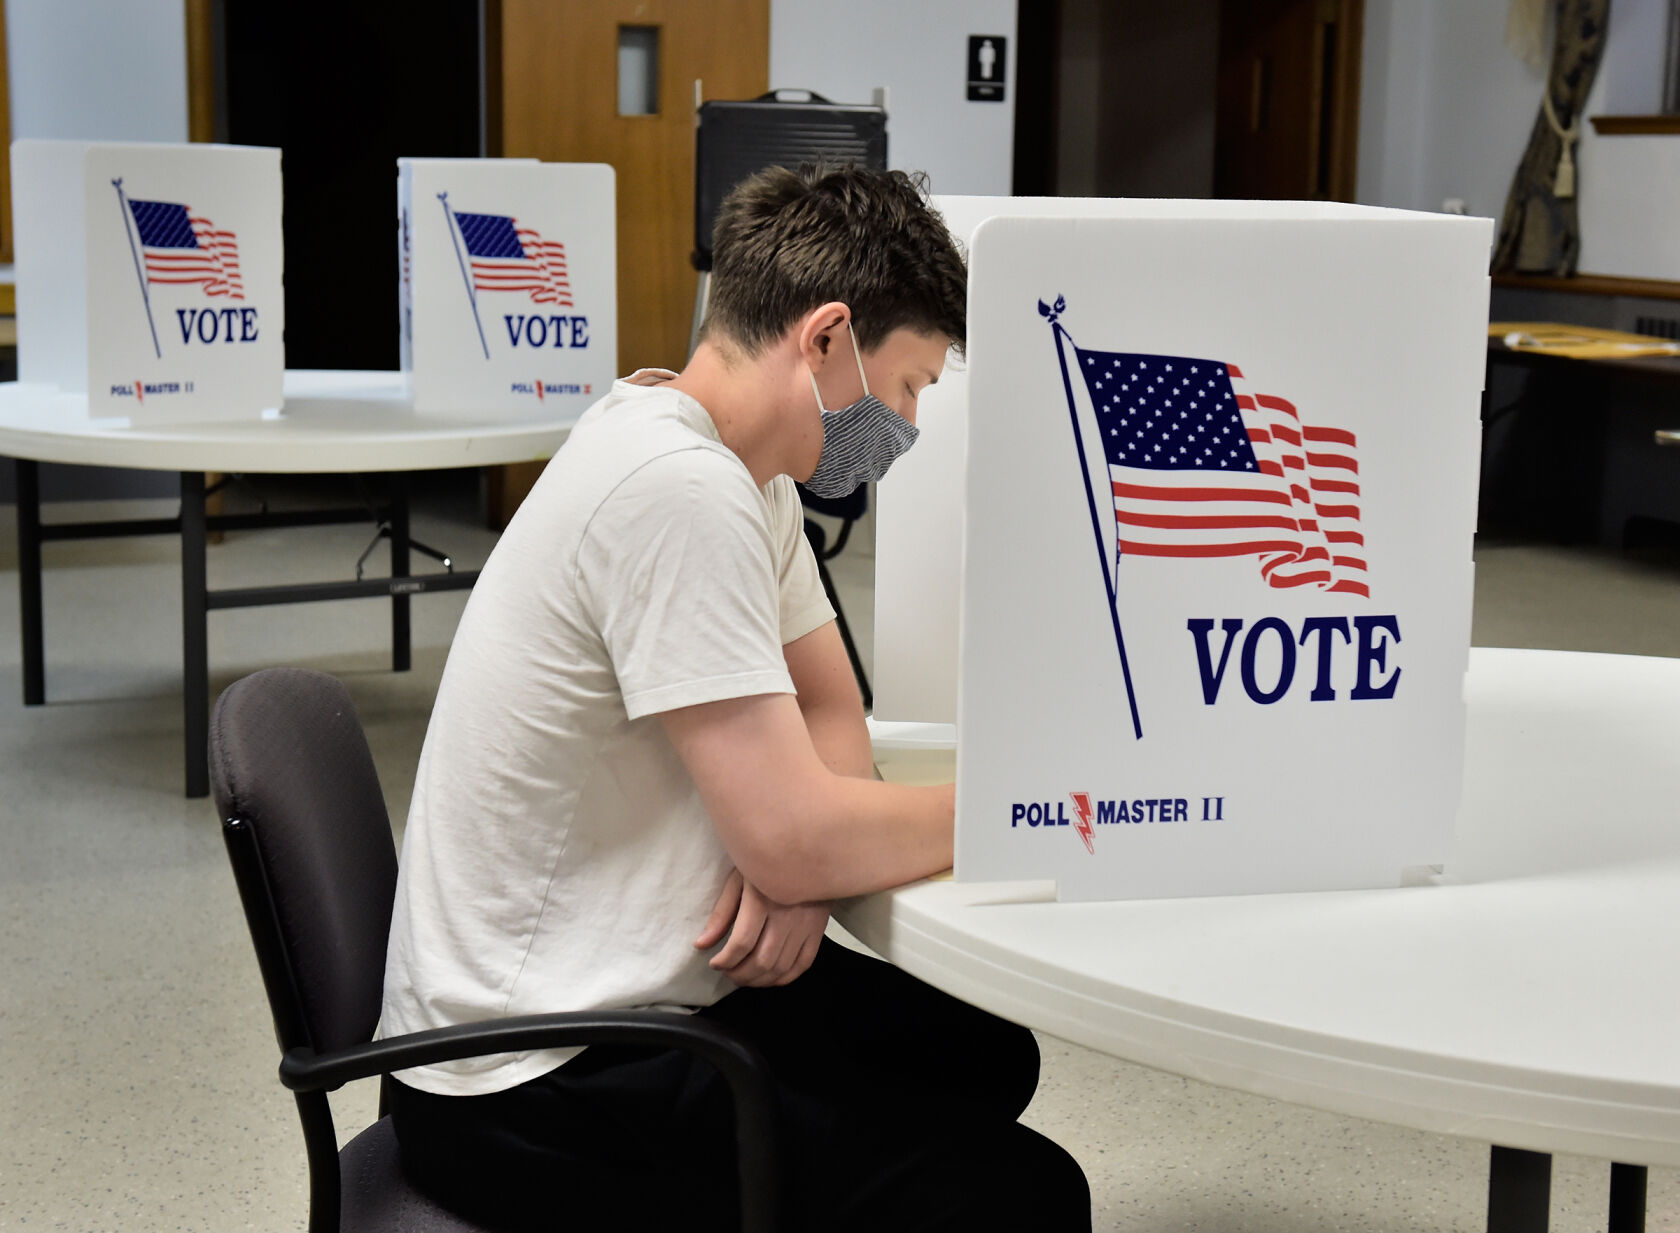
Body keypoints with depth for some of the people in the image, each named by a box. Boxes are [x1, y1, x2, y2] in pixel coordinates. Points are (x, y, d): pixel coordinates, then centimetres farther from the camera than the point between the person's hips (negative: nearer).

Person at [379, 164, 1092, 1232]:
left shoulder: (747, 473, 6)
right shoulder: (682, 489, -26)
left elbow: (831, 716, 11)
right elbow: (796, 839, -27)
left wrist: (803, 861, -11)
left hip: (622, 988, 10)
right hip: (532, 1093, -10)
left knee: (988, 1054, 19)